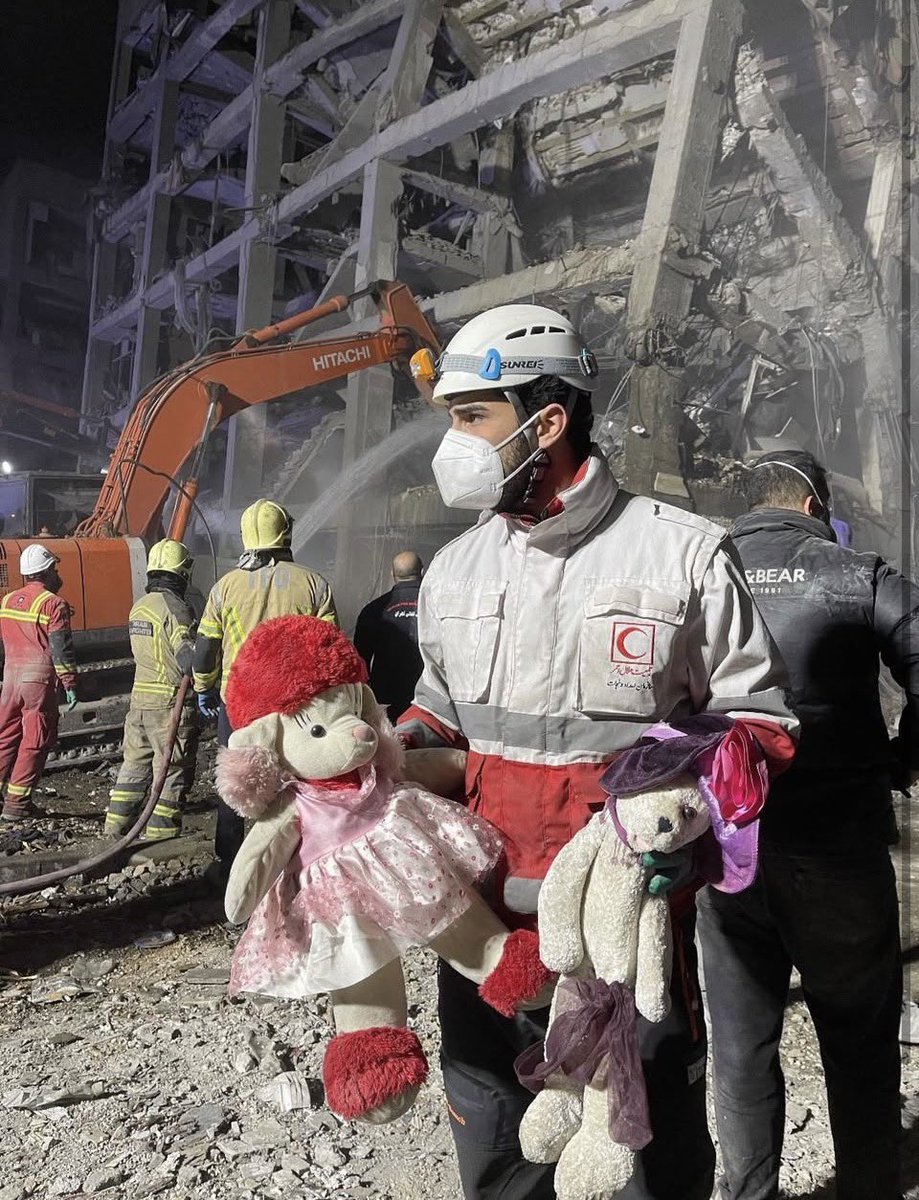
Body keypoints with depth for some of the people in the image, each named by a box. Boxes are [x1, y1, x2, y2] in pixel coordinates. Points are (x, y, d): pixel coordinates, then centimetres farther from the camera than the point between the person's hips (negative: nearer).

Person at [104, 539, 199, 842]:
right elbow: (189, 657, -24)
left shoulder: (139, 606, 11)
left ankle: (117, 823, 27)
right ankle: (161, 832, 7)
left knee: (136, 762, 19)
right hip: (171, 702, -8)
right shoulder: (175, 607, -15)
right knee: (172, 769, 3)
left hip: (139, 697, 8)